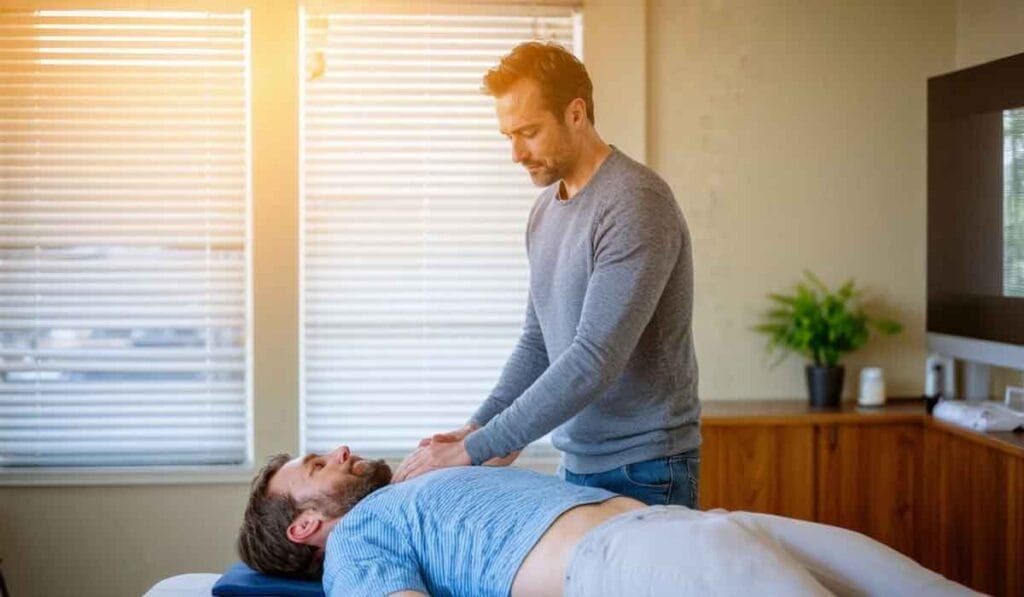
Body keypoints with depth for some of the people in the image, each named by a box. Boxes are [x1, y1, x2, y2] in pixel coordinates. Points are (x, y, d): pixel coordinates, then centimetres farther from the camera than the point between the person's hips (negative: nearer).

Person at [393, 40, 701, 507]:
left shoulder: (636, 204, -18)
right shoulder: (545, 210, 9)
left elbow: (595, 360, -25)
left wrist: (476, 449, -24)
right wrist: (477, 427, -2)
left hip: (642, 469, -7)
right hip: (578, 464, 7)